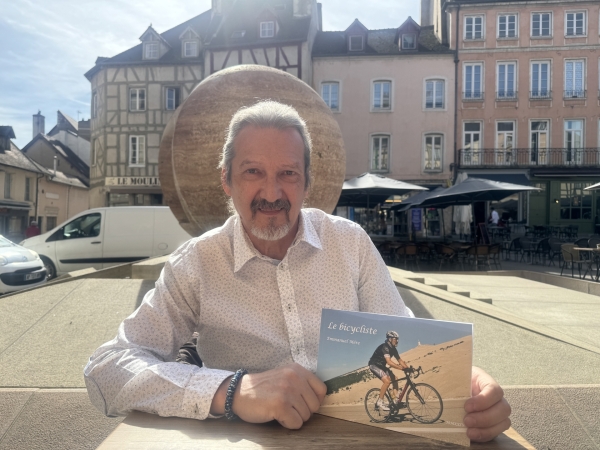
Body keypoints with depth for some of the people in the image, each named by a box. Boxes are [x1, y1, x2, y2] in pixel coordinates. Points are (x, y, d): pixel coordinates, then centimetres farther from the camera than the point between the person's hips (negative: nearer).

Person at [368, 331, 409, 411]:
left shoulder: (393, 349, 2)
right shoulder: (385, 347, -26)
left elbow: (400, 360, 3)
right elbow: (389, 362, -37)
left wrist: (408, 368, -11)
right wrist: (401, 368, -43)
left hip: (382, 366, 9)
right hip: (374, 365, -9)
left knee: (394, 379, -2)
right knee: (387, 381, -23)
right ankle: (380, 402, -14)